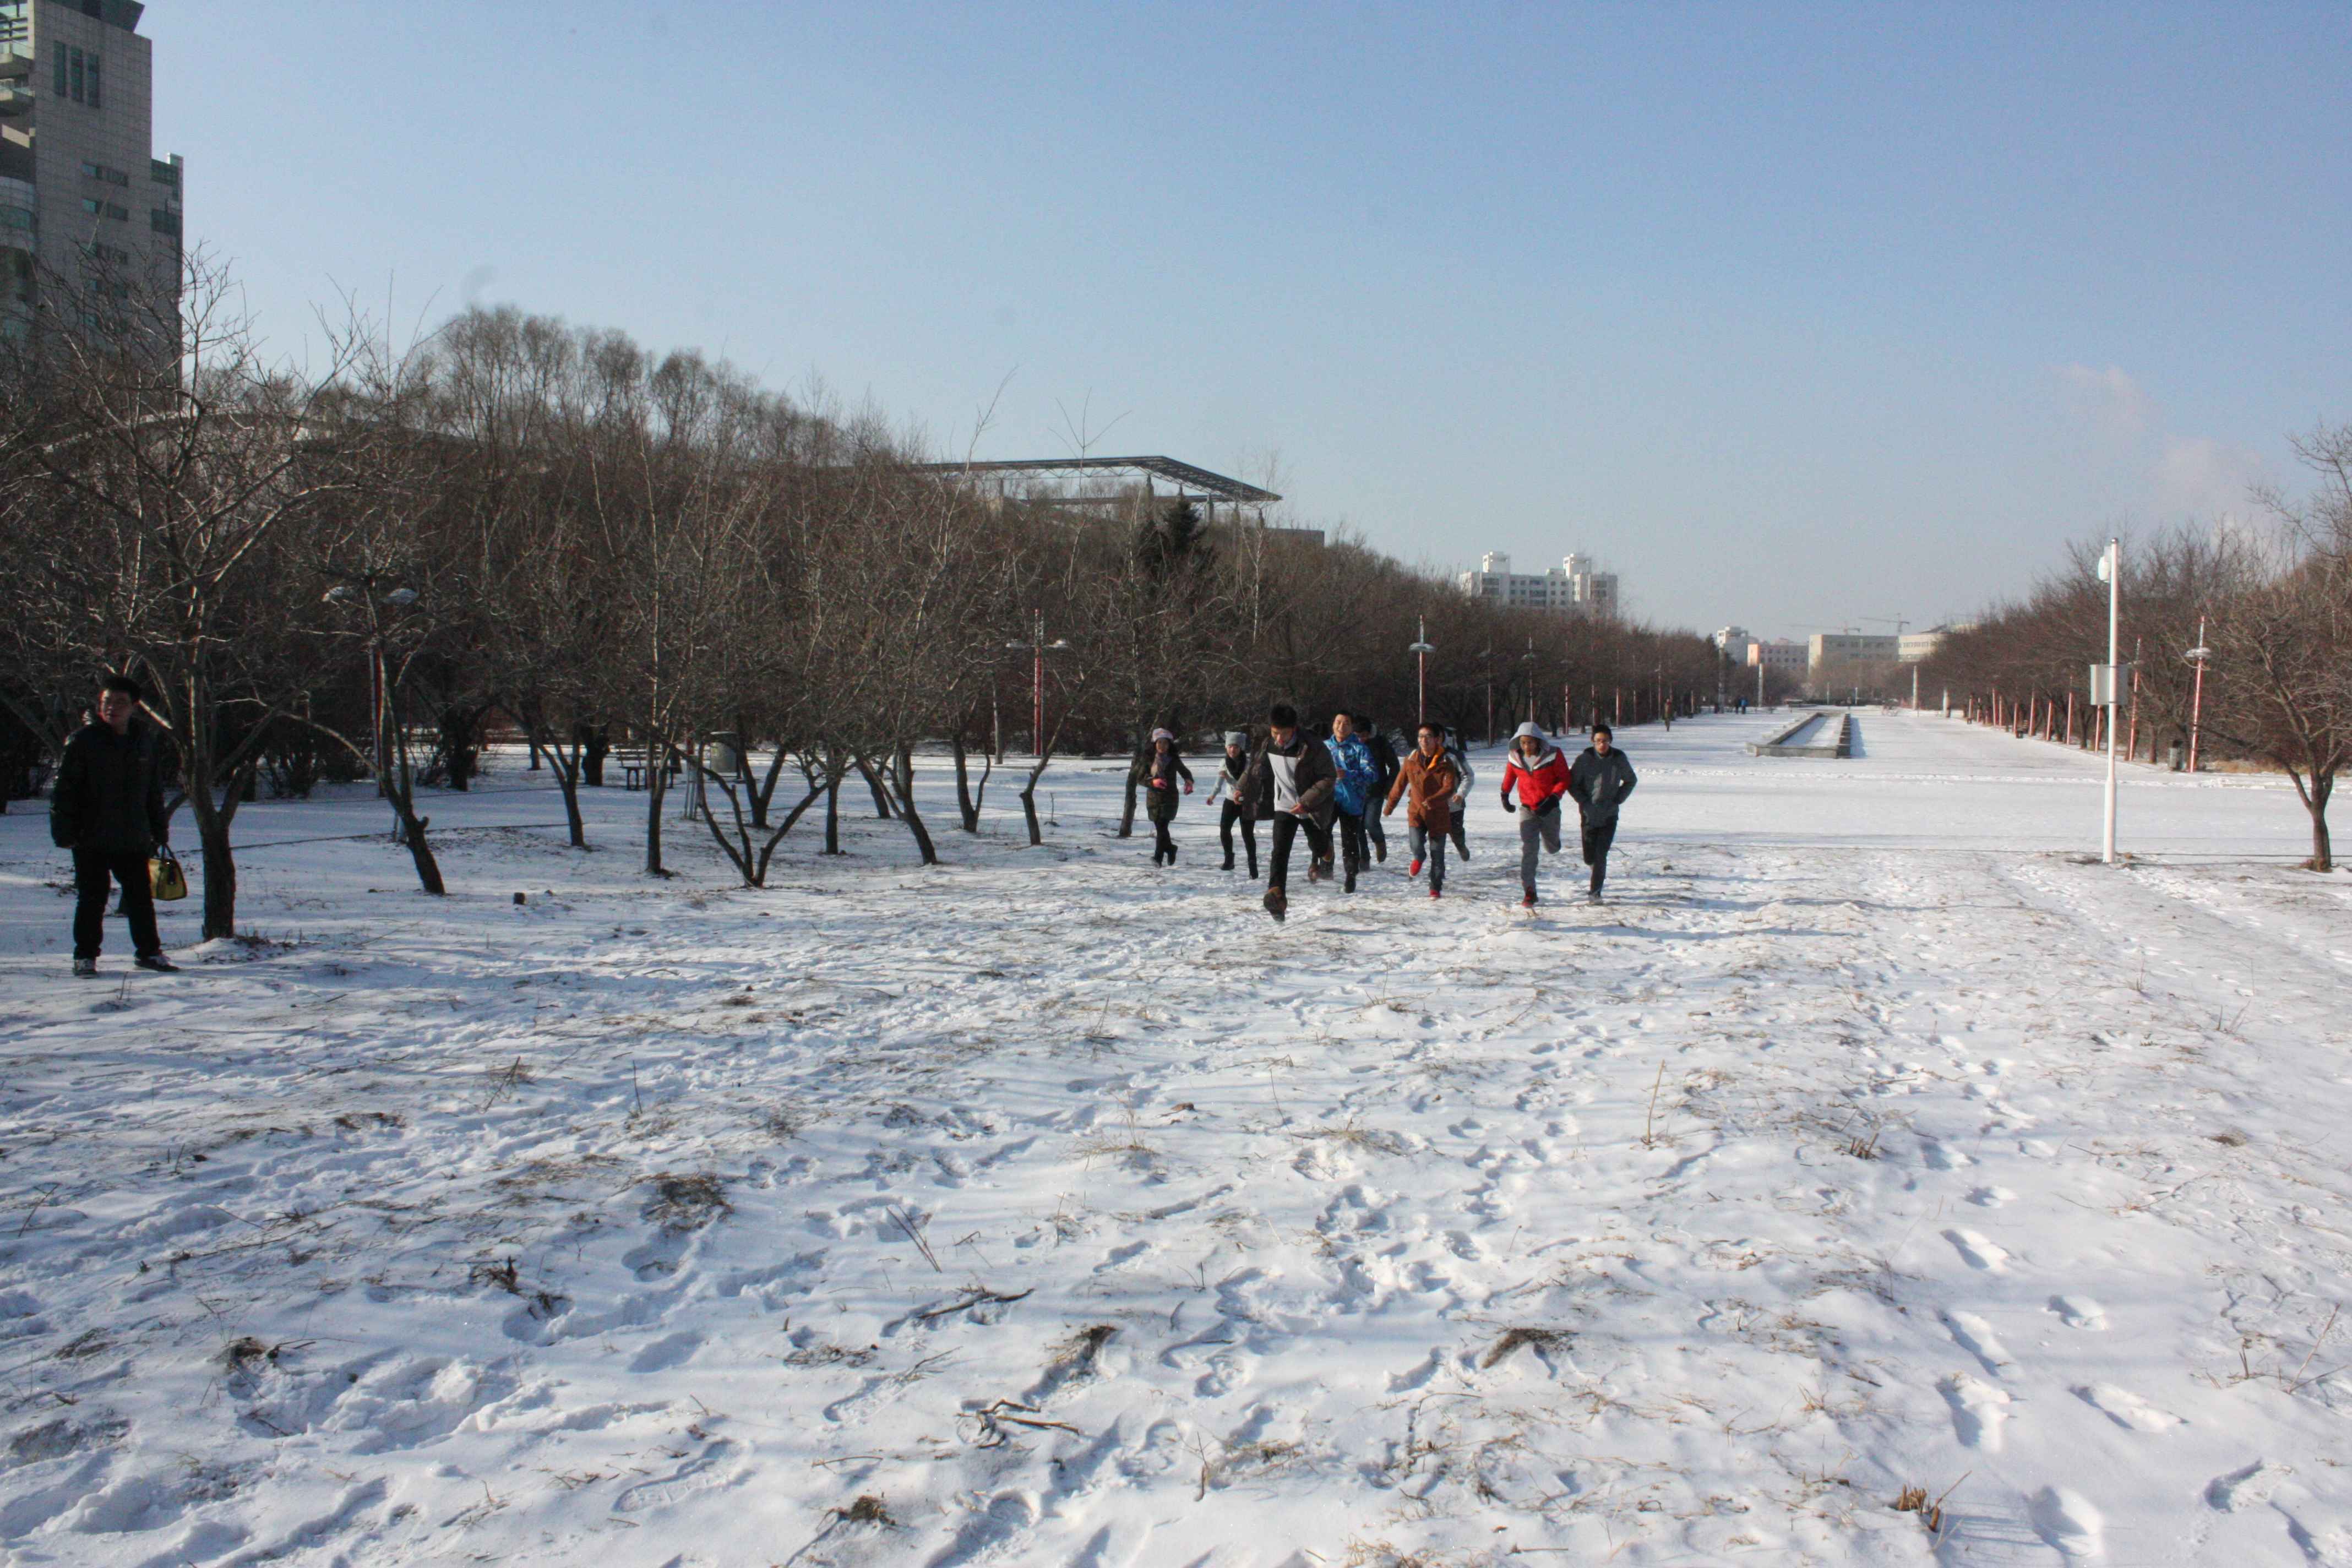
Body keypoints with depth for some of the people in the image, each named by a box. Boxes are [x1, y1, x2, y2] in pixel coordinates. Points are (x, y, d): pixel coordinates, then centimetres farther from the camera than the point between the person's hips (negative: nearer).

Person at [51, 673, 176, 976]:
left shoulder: (147, 741, 6)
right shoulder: (83, 741, -6)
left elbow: (154, 792, 14)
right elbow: (63, 789, -6)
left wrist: (159, 830, 13)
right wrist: (64, 831, -11)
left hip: (134, 839, 3)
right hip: (91, 840, -3)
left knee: (141, 896, 10)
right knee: (92, 899, 4)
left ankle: (149, 951, 21)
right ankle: (85, 956, 15)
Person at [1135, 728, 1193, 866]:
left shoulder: (1174, 760, 1)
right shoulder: (1148, 759, 0)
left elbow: (1185, 772, 17)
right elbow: (1140, 777, -1)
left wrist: (1189, 782, -3)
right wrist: (1153, 782, -19)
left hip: (1169, 797, -2)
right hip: (1153, 797, 2)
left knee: (1162, 827, -16)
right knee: (1159, 828, 9)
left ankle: (1158, 857, -18)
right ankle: (1170, 849, 35)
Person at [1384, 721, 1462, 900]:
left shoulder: (1445, 762, -7)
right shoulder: (1411, 761, 0)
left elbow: (1449, 787, -17)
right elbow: (1399, 784, 10)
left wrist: (1433, 800, -34)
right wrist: (1390, 805, 18)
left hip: (1438, 813, -1)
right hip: (1416, 811, 1)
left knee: (1437, 853, 4)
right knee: (1417, 846, -19)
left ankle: (1436, 887, 24)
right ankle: (1419, 859, 19)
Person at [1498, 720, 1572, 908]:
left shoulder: (1553, 755, -14)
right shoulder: (1515, 758, -4)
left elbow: (1564, 779, -7)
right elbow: (1509, 776, 16)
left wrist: (1553, 799, -17)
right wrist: (1505, 795, 16)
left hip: (1549, 808, -1)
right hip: (1527, 808, 1)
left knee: (1552, 849, 14)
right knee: (1528, 849, -13)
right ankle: (1529, 892, -13)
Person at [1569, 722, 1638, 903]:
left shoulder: (1619, 759, -3)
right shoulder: (1585, 759, -8)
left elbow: (1630, 781, 13)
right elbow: (1571, 783, 1)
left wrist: (1618, 800, 2)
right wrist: (1584, 801, -8)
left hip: (1610, 815, 0)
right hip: (1589, 815, 0)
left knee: (1601, 855, -10)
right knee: (1589, 857, 6)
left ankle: (1596, 892, -3)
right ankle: (1601, 870, 41)